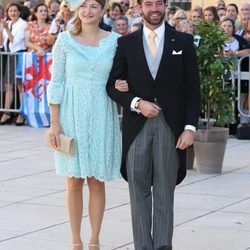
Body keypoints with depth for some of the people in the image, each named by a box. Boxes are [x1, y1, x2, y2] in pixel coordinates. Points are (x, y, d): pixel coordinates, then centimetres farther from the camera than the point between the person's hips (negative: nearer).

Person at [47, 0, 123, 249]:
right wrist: (54, 122, -5)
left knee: (97, 181, 4)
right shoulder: (65, 40, 0)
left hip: (102, 115, 1)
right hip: (72, 114, -1)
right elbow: (56, 82, 0)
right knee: (74, 181, 3)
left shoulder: (114, 40, 3)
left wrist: (122, 85, -12)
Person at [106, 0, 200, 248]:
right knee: (139, 189, 3)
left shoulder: (183, 41, 4)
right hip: (137, 125, 1)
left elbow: (193, 88, 2)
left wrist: (190, 127, -5)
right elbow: (113, 85, 5)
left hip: (170, 125, -1)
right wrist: (136, 103, -12)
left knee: (165, 190, 1)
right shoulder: (125, 43, 6)